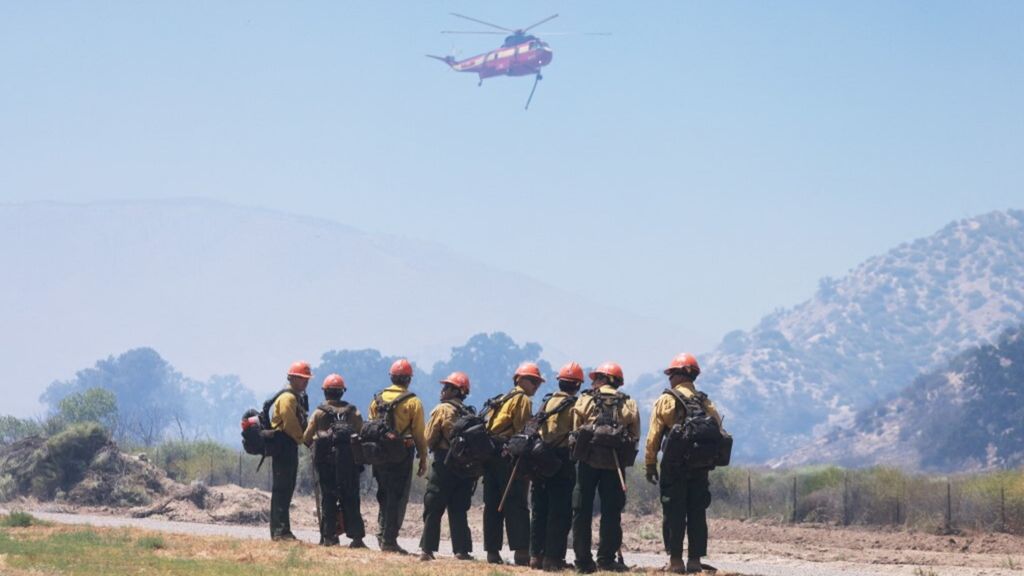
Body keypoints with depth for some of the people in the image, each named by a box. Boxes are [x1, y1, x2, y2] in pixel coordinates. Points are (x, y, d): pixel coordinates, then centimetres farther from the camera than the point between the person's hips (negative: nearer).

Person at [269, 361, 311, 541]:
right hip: (283, 445, -10)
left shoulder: (298, 398, 19)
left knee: (287, 489, 11)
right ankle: (279, 531, -12)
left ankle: (282, 530, 15)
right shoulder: (288, 398, -13)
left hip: (290, 446, 10)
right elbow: (289, 424, -18)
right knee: (281, 489, -10)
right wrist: (304, 439, -8)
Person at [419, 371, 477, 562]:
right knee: (458, 510, 9)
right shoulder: (469, 414, 9)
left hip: (444, 463, -5)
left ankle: (427, 549, -4)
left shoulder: (442, 410, -8)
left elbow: (429, 439, -6)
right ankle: (462, 550, 4)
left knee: (433, 510, 0)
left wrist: (435, 447, 14)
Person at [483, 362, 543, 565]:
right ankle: (521, 552, -15)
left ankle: (492, 551, 7)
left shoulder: (502, 400, 22)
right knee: (516, 506, -9)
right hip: (508, 455, -8)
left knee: (493, 505, 8)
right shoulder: (523, 400, -3)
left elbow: (489, 426, 17)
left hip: (490, 455, 8)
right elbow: (522, 430, -12)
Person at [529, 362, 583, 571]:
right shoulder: (574, 405, -7)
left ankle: (536, 555, 13)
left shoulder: (546, 402, 9)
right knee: (560, 512, -2)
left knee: (539, 510, 12)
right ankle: (553, 558, -5)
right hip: (563, 461, -5)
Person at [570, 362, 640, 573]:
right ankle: (606, 558, -2)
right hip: (614, 464, 1)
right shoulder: (628, 405, 8)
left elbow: (575, 429, 1)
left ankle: (583, 560, 2)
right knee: (611, 512, 4)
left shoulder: (585, 400, 4)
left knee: (582, 511, 5)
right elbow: (635, 436, 4)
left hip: (588, 461, -1)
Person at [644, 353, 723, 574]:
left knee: (674, 514, 0)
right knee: (697, 514, 7)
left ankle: (675, 560, -2)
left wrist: (650, 464, -3)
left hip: (674, 466, -4)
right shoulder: (706, 403, 9)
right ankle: (695, 560, 6)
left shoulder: (666, 401, -5)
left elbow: (654, 436, -8)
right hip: (700, 468, 4)